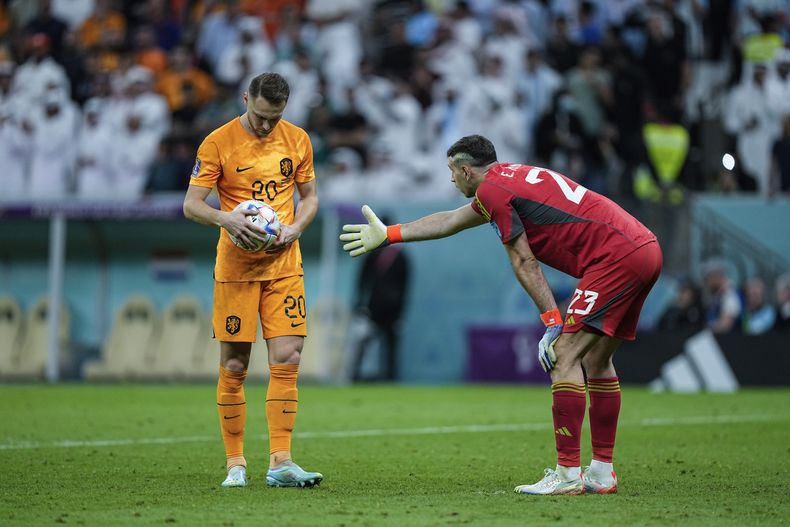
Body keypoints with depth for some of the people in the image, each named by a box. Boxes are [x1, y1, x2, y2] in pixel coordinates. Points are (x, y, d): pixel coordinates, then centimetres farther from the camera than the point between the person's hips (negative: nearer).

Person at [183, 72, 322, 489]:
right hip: (235, 267, -2)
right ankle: (235, 463, 9)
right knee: (234, 367, 0)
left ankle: (280, 462, -6)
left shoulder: (297, 140, 5)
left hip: (284, 263, 3)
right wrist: (226, 219, -25)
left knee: (286, 360, -7)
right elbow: (191, 205, -6)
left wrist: (296, 227, -5)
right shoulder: (218, 143, -6)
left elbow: (309, 195, 15)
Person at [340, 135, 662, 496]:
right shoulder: (509, 178, 26)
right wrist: (388, 234, 47)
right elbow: (450, 221, 39)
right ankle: (602, 472, 15)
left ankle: (567, 474, -14)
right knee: (596, 361, 15)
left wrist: (553, 322, -7)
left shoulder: (491, 189, -3)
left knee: (564, 356, -10)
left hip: (614, 257, -10)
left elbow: (524, 262, -8)